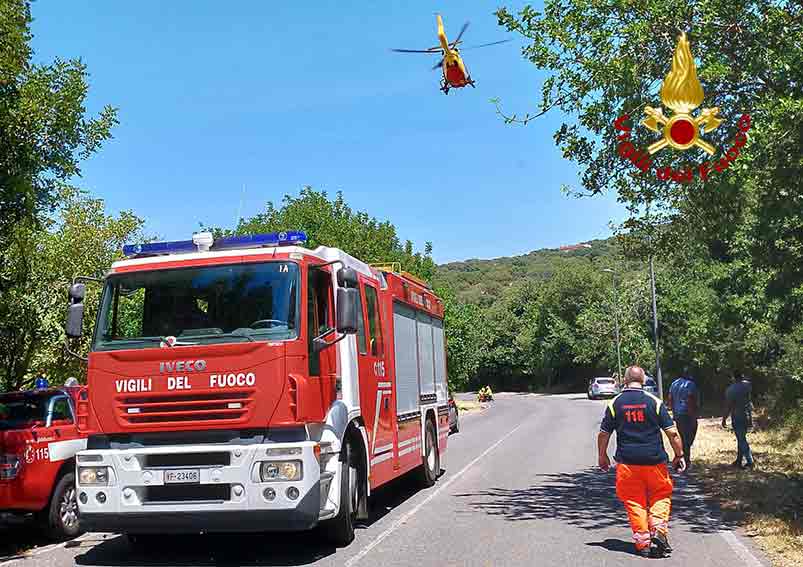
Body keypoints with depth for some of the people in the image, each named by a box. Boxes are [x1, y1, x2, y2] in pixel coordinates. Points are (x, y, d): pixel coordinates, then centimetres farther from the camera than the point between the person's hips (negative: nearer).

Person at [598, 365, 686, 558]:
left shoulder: (615, 403, 0)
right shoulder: (654, 401, -1)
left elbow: (603, 434, 4)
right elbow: (672, 432, -2)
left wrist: (602, 456, 18)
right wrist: (679, 455, 9)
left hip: (627, 462, 0)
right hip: (655, 460, 0)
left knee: (634, 501, 8)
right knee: (661, 496, 15)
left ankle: (642, 543, 6)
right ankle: (659, 531, -2)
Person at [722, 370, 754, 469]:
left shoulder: (730, 390, -15)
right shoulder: (747, 385, -2)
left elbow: (729, 406, -15)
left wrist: (724, 418, -5)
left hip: (737, 417, -6)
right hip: (747, 416, 6)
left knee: (741, 440, 1)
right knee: (741, 438, 15)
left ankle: (750, 461, -2)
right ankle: (739, 460, 21)